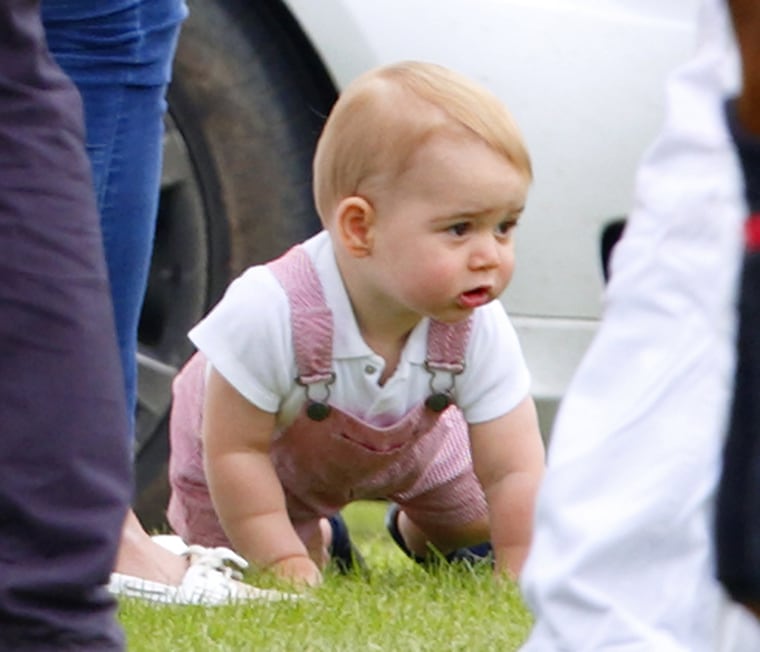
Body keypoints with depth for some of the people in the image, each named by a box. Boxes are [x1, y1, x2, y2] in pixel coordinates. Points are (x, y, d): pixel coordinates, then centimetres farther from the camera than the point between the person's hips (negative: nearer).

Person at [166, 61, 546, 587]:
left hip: (408, 444, 3)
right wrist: (284, 561, -34)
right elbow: (234, 450, -34)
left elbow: (515, 472, -30)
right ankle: (316, 539, 26)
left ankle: (416, 530, 43)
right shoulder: (270, 313, -46)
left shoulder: (480, 331, -36)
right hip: (272, 458, -3)